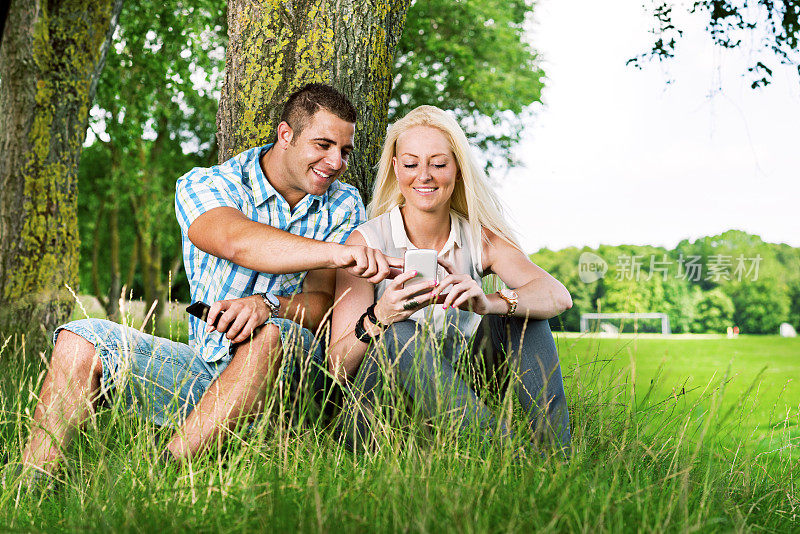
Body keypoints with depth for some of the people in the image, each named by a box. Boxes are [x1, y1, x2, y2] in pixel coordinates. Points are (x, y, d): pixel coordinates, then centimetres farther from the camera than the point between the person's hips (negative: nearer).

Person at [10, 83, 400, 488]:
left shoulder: (343, 205, 2)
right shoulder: (202, 186, -5)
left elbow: (323, 302, -10)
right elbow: (237, 242, -29)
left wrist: (267, 304, -33)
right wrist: (333, 253, -45)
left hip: (291, 378, -1)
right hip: (204, 370, 1)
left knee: (271, 333, -35)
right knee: (82, 340, -16)